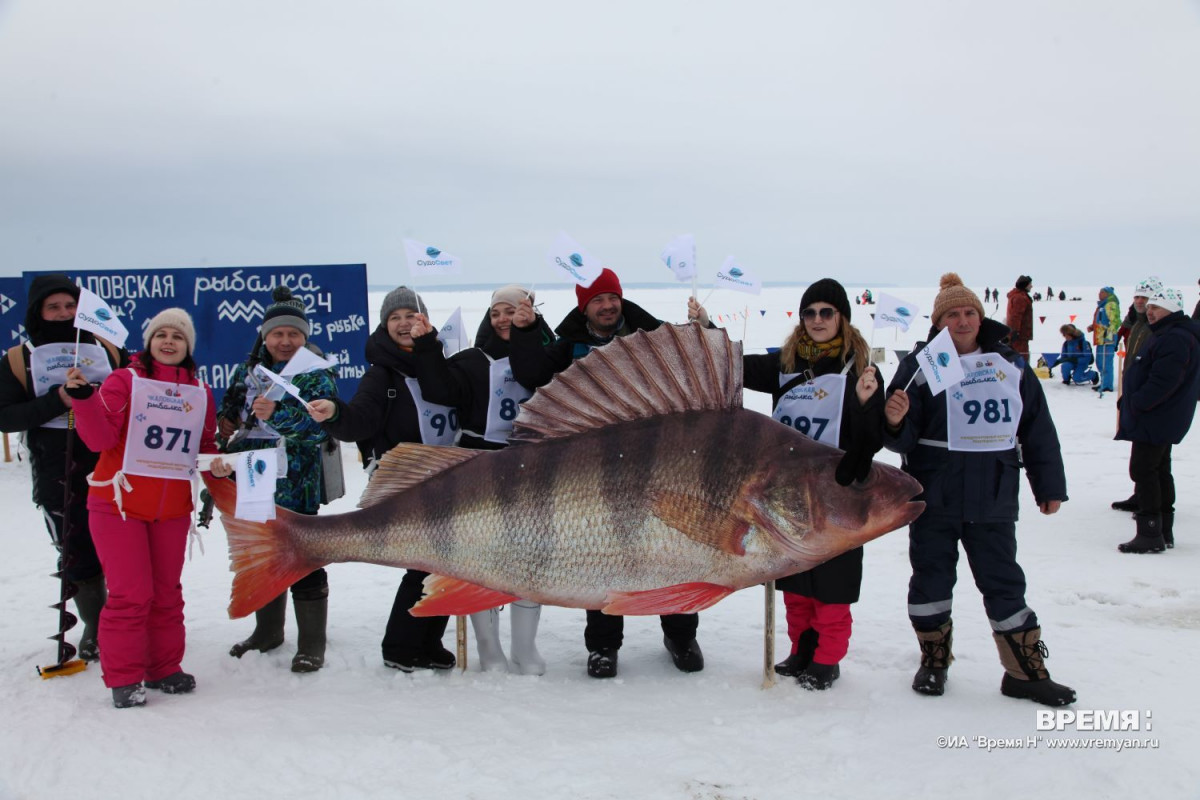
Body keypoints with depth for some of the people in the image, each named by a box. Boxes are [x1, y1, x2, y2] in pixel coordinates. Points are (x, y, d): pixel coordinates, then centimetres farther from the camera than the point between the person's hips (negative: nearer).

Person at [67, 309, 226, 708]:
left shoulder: (200, 393, 9)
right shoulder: (124, 380, -4)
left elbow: (206, 445, 18)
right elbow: (101, 438, -14)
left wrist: (216, 463, -3)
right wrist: (83, 396, -28)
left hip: (172, 508, 4)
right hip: (119, 504, -4)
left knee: (167, 592, 11)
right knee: (130, 594, -5)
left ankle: (164, 668, 24)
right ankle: (123, 677, 8)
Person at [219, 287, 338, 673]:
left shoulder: (317, 375, -5)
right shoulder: (249, 372, 12)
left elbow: (320, 424, -20)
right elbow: (228, 411, 26)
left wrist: (276, 414, -32)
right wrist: (226, 425, 6)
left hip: (295, 486, -6)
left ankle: (311, 644, 9)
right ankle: (268, 631, 34)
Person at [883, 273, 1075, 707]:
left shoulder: (1010, 364, 5)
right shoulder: (921, 364, -4)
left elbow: (1038, 430, 11)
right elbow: (902, 438, -9)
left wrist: (1049, 486, 11)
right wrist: (894, 422, -32)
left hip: (993, 498, 2)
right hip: (933, 498, -2)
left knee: (1004, 581, 9)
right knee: (931, 578, 9)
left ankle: (1026, 671, 21)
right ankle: (934, 661, 27)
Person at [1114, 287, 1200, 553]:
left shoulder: (1176, 339, -20)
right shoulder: (1165, 335, 17)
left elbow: (1162, 382, -28)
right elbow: (1145, 374, 22)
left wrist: (1135, 404, -19)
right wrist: (1130, 403, 12)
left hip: (1155, 421, -11)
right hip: (1161, 421, 11)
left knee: (1143, 471, -8)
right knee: (1159, 471, 16)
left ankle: (1150, 534, -5)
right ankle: (1164, 531, 24)